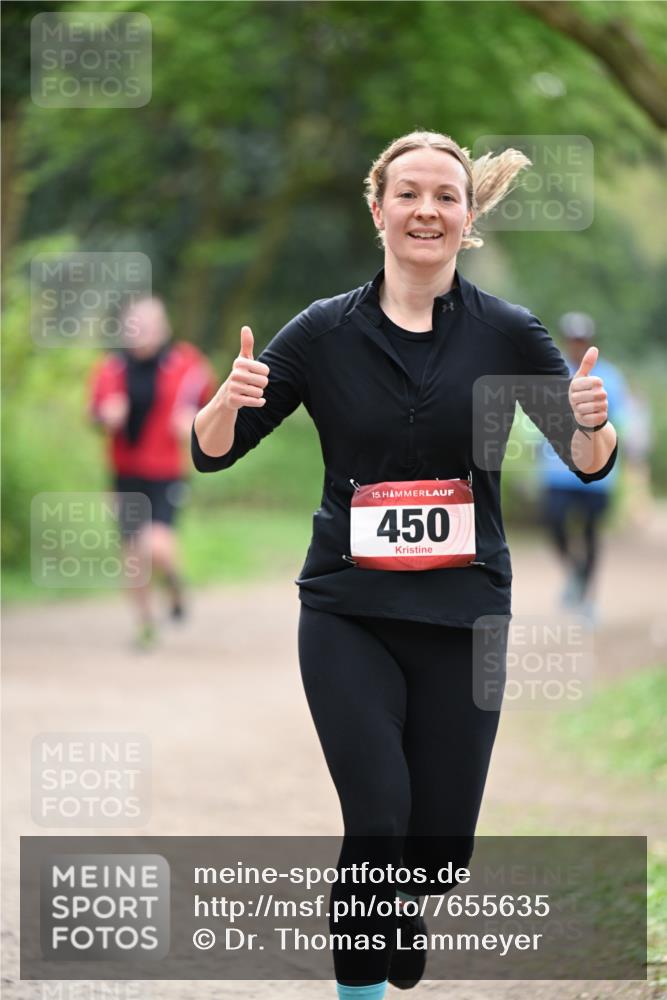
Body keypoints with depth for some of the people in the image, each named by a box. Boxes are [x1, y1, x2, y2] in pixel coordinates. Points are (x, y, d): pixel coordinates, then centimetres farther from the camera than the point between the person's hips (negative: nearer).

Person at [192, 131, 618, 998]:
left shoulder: (506, 333, -2)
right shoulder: (325, 333, -2)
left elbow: (589, 463, 0)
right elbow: (212, 452, 1)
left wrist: (592, 422, -23)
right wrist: (230, 399, -22)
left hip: (464, 614, 1)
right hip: (349, 615, -1)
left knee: (442, 845, 5)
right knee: (379, 819, -15)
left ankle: (393, 906, 40)